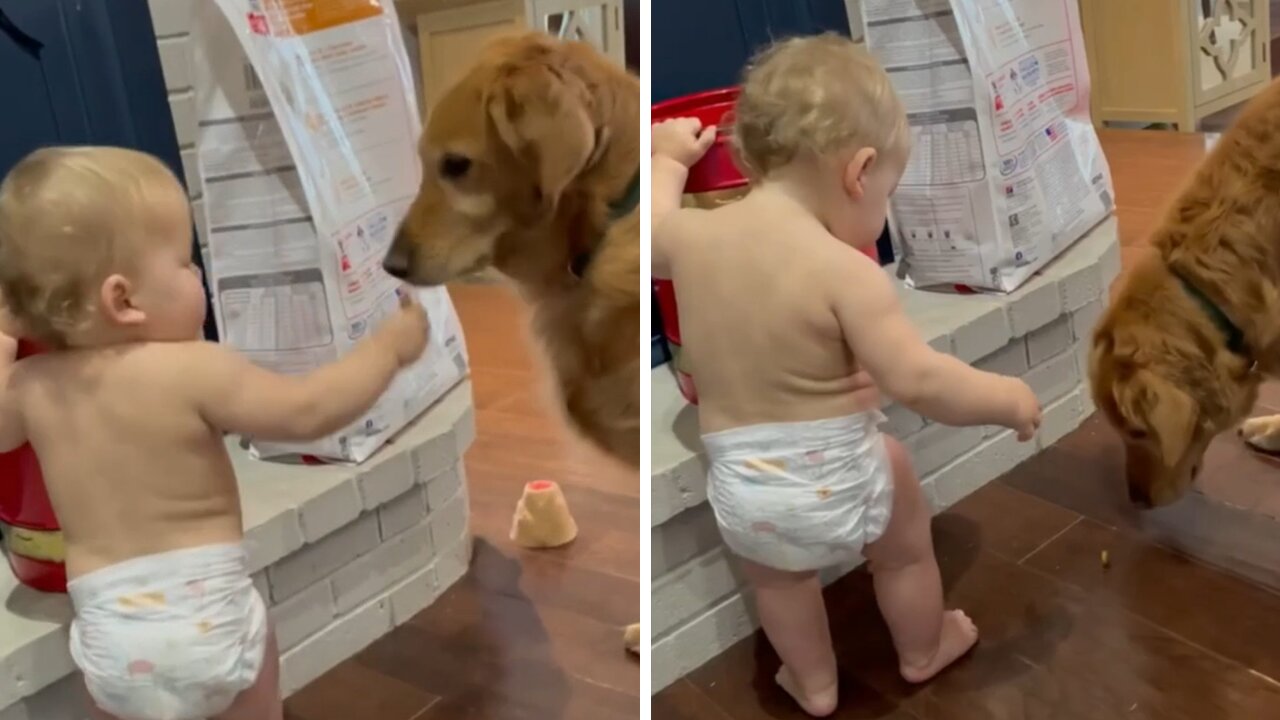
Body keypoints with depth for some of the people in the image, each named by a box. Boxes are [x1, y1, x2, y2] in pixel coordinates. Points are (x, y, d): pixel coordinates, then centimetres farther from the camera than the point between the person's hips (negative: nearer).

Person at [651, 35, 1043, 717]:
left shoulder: (691, 236, -7)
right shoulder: (843, 271, -23)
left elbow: (653, 231, 17)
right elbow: (919, 381, -25)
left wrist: (668, 158, 33)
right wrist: (1005, 397, -7)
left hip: (741, 489, 3)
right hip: (838, 477, -3)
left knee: (774, 572, 33)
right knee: (905, 549, 29)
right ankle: (922, 652, 53)